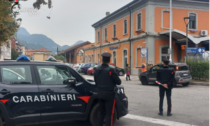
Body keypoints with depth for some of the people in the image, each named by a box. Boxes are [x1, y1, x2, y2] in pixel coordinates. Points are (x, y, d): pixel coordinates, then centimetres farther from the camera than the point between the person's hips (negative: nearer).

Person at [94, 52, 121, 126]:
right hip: (109, 95, -6)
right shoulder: (110, 70, -18)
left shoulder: (97, 70, 2)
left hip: (100, 94, 6)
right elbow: (118, 82, -13)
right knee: (109, 114, 1)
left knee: (101, 112, 17)